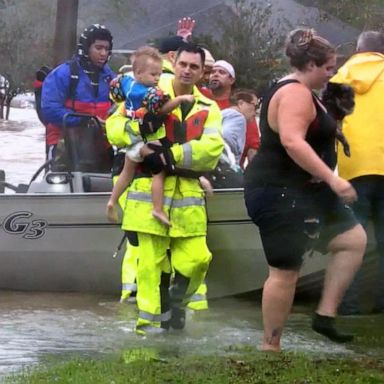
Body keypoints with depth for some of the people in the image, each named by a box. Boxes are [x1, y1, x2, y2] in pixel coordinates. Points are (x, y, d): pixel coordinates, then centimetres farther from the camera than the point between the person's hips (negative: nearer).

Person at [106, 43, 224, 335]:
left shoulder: (208, 109, 10)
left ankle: (175, 302, 26)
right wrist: (143, 148, -21)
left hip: (188, 194, 3)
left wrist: (172, 155, -20)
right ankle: (149, 318, 10)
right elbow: (116, 123, -4)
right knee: (151, 260, -3)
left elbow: (212, 147, -6)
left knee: (196, 259, -1)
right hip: (150, 190, -3)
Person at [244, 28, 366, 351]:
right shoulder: (296, 93, -18)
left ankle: (325, 315, 7)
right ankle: (270, 347, 3)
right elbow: (292, 141, -32)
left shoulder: (293, 91, 17)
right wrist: (333, 179, -32)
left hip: (299, 191, 11)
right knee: (286, 271, -6)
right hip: (279, 194, -11)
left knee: (353, 239, 7)